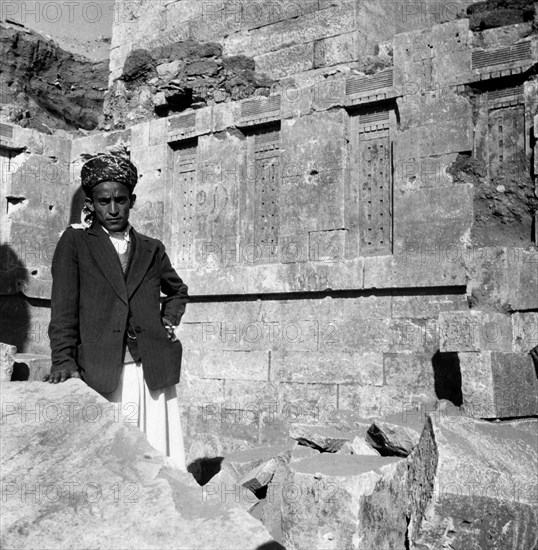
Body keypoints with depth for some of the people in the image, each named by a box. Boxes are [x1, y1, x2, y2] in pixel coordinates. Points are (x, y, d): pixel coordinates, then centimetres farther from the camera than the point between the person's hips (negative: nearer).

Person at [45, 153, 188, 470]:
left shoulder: (152, 249, 16)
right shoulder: (75, 241, 8)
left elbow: (178, 291, 33)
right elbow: (64, 308, 0)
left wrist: (170, 320, 14)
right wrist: (64, 361, -10)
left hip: (152, 371, 3)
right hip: (100, 371, -2)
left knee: (157, 453, 0)